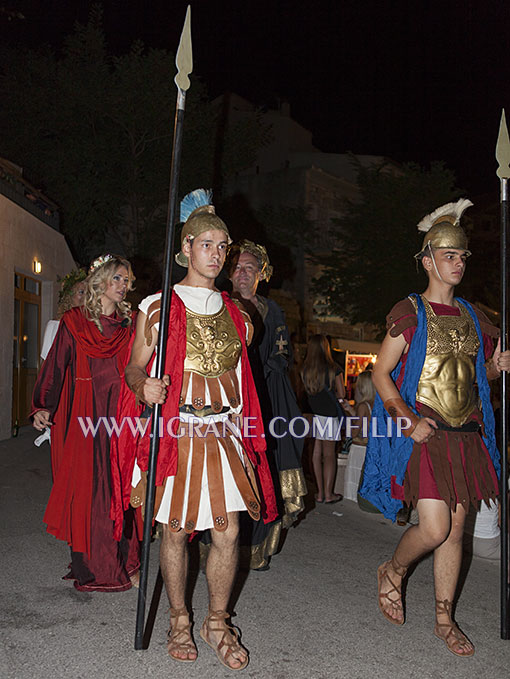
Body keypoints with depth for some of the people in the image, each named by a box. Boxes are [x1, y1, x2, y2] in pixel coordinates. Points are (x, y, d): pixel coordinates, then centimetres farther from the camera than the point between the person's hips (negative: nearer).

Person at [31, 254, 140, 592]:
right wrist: (44, 407, -12)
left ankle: (122, 563, 14)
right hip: (85, 418, -2)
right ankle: (90, 568, 8)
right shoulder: (75, 321, 5)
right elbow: (56, 366, -3)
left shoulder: (130, 324, 12)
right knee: (86, 488, -3)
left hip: (121, 417, 2)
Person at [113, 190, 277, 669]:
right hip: (174, 430, -3)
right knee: (176, 532, 5)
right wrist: (145, 386, -20)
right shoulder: (157, 306, 1)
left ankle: (216, 623, 20)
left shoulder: (234, 314, 13)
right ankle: (179, 622, 26)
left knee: (228, 531, -1)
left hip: (223, 433, 3)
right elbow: (135, 367, -3)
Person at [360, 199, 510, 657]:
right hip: (423, 435, -5)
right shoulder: (410, 313, -3)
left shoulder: (472, 317, 13)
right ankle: (393, 571, 21)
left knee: (456, 530, 8)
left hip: (466, 436, 5)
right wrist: (409, 421, -16)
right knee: (434, 530, -11)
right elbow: (381, 374, -5)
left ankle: (445, 619, 22)